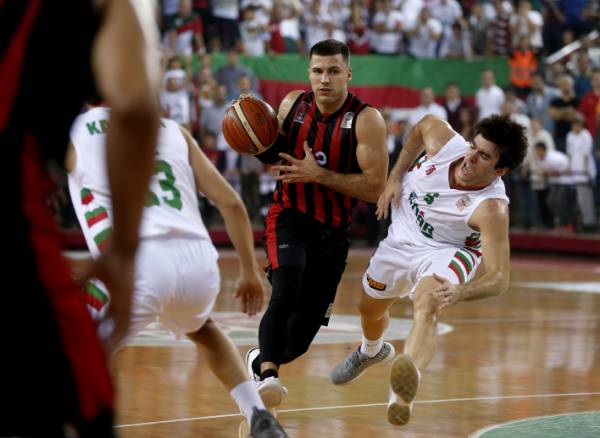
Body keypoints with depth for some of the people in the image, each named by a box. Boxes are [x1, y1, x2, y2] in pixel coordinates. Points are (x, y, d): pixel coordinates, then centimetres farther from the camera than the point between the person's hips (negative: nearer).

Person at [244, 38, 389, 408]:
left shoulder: (366, 120, -13)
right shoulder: (293, 105, -1)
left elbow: (374, 188, -19)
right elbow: (273, 154, 17)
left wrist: (319, 174, -23)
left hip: (332, 232, 0)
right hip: (289, 218, 0)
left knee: (302, 335, 6)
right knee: (286, 291, -31)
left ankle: (262, 361, 36)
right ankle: (268, 374, -29)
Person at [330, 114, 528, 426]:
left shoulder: (491, 209, -36)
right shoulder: (444, 141, -26)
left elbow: (499, 277, -40)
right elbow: (425, 124, 1)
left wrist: (460, 293, -58)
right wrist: (395, 177, -4)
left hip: (445, 254, -6)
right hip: (401, 240, 6)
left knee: (426, 307, -38)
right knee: (370, 308, 27)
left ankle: (402, 395, -63)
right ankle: (371, 352, 65)